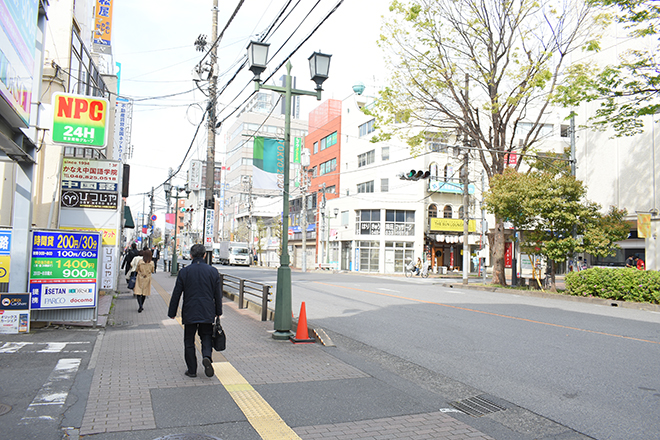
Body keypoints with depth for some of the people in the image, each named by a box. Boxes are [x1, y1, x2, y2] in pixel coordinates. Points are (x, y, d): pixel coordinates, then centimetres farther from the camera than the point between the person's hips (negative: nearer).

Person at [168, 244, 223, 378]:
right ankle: (207, 356, -12)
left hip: (189, 313, -1)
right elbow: (218, 294, 3)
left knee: (189, 342, 11)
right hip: (207, 313, 1)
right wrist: (218, 312, 14)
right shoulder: (213, 271, -2)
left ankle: (192, 370, 13)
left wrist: (172, 313, 9)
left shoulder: (184, 272, -6)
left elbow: (176, 294, -1)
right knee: (206, 337, 15)